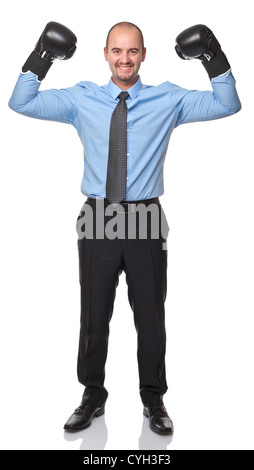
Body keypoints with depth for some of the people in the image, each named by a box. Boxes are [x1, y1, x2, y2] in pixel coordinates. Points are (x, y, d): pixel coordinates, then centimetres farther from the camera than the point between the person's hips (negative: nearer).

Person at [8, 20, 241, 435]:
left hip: (146, 219, 0)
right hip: (97, 218, 1)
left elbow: (227, 105, 1)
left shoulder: (168, 99, 3)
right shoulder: (81, 99, 4)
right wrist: (40, 59, -8)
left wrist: (214, 60, -10)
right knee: (94, 314, 11)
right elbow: (21, 104, 2)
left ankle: (153, 400, 29)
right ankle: (93, 397, 30)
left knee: (150, 314, 11)